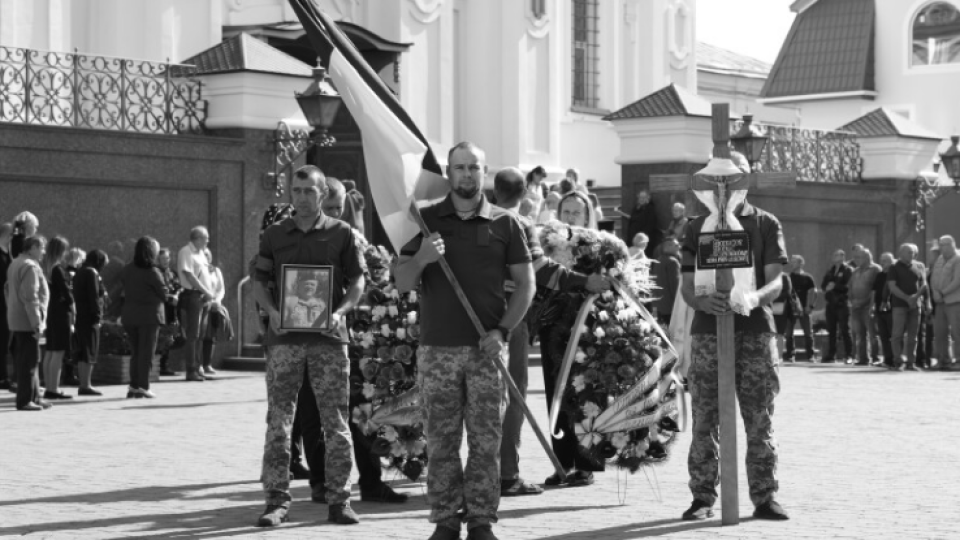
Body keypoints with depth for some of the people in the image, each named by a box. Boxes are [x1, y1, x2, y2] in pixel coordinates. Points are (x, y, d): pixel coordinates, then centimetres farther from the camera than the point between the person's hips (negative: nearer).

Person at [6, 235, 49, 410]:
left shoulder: (14, 264, 15)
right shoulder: (30, 267, -17)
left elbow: (8, 291, 21)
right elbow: (30, 297, -23)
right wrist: (37, 323, -21)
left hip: (16, 322, 10)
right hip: (27, 322, -10)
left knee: (29, 362, 16)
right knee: (29, 362, -5)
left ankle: (34, 397, 23)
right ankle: (24, 400, -2)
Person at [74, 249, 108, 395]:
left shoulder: (79, 273, 18)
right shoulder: (92, 273, -11)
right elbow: (94, 296, -16)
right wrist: (97, 315, -16)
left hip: (80, 316, 9)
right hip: (90, 317, -9)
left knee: (82, 352, 12)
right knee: (90, 352, -7)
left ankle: (84, 384, 15)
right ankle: (86, 385, -8)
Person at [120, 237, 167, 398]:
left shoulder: (127, 270, 4)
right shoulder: (152, 272, -14)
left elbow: (124, 290, 5)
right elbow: (164, 294, -10)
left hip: (129, 314, 6)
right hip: (149, 314, -6)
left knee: (135, 352, 15)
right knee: (147, 352, 1)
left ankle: (133, 385, 14)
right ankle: (143, 386, -1)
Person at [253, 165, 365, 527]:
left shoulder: (341, 234, 5)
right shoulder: (274, 235, 10)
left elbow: (357, 282, 5)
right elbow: (259, 282, 13)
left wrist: (339, 312, -12)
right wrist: (271, 311, -6)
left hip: (327, 335, -1)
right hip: (284, 336, 1)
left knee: (336, 421, 2)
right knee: (278, 420, -1)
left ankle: (339, 500, 9)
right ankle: (277, 500, 4)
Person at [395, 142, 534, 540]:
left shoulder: (504, 224, 6)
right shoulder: (426, 220, 7)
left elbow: (525, 284, 5)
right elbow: (402, 283, 4)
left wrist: (502, 331, -8)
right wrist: (421, 259, -17)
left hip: (486, 347, 0)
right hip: (437, 346, 1)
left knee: (486, 440, 0)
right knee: (441, 441, 2)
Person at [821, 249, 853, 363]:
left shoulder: (848, 270, -2)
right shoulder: (830, 271, 19)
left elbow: (848, 286, -14)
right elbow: (823, 284, 11)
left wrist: (835, 286, -18)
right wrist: (827, 287, -9)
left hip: (843, 303, -6)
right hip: (831, 304, 6)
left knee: (844, 330, -6)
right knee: (831, 331, 7)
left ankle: (849, 355, -3)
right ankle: (831, 355, 11)